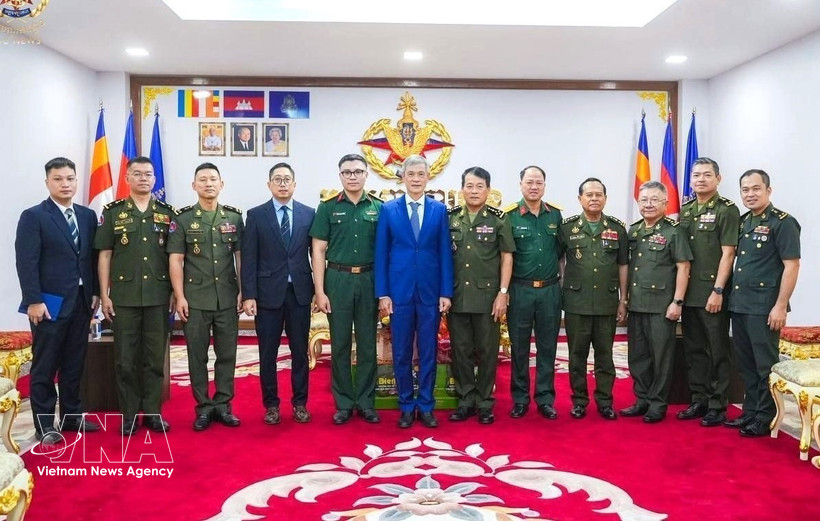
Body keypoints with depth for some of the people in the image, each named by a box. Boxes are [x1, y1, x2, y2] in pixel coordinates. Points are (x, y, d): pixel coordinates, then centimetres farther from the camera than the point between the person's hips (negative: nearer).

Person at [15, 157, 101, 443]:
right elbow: (26, 263, -11)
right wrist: (33, 300, -16)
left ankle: (72, 416, 24)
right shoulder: (33, 216, -5)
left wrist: (95, 292, 6)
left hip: (81, 301, 5)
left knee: (74, 364, 12)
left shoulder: (88, 215, 10)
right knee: (44, 367, 3)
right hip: (49, 303, -5)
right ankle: (44, 425, 11)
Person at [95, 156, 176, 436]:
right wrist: (104, 295, -1)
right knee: (125, 359, 4)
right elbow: (105, 255, 4)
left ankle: (153, 412, 17)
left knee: (155, 357, 7)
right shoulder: (112, 212, 4)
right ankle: (129, 414, 15)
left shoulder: (167, 213, 7)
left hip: (158, 296, 1)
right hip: (124, 296, -1)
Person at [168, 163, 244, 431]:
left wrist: (243, 291, 2)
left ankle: (223, 404, 17)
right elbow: (175, 260, -1)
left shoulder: (234, 217, 6)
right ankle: (203, 407, 15)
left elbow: (240, 257, 8)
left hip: (228, 298, 2)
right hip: (195, 298, -1)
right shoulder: (183, 219, 1)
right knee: (197, 355, 5)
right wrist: (179, 297, -7)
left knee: (227, 353, 6)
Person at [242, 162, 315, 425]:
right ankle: (271, 404, 19)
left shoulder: (309, 214, 5)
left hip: (300, 292, 1)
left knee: (300, 351, 8)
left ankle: (299, 403, 20)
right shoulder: (256, 215, 2)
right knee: (268, 353, 6)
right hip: (268, 292, -1)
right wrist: (249, 295, -8)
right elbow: (249, 259, -2)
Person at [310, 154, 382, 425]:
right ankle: (344, 403, 17)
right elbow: (318, 251, 1)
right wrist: (319, 291, -6)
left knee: (368, 344, 7)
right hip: (338, 279, -1)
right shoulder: (328, 208, 2)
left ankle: (366, 402, 18)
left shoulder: (378, 208, 4)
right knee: (340, 344, 6)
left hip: (369, 280, 1)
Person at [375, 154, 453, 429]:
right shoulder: (388, 210, 3)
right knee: (402, 352, 6)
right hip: (399, 290, 0)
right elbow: (381, 254, 1)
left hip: (430, 291, 0)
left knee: (428, 351, 7)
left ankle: (426, 406, 19)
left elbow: (445, 253, 3)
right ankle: (406, 406, 20)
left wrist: (446, 292, -3)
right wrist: (382, 293, -4)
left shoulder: (439, 210, 4)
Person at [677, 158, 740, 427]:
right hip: (689, 292, 6)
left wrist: (718, 291, -16)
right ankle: (698, 401, 22)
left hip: (713, 293, -6)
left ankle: (718, 405, 10)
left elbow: (727, 253, -10)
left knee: (717, 351, 2)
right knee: (694, 349, 12)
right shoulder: (685, 210, 13)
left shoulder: (727, 210, -5)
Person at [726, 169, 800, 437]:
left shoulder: (782, 222, -9)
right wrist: (729, 296, 11)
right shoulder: (743, 222, 13)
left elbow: (792, 265, -13)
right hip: (739, 305, 7)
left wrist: (780, 306, -17)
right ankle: (749, 413, 25)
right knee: (746, 364, 14)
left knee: (766, 366, 2)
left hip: (764, 307, -7)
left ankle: (764, 420, 11)